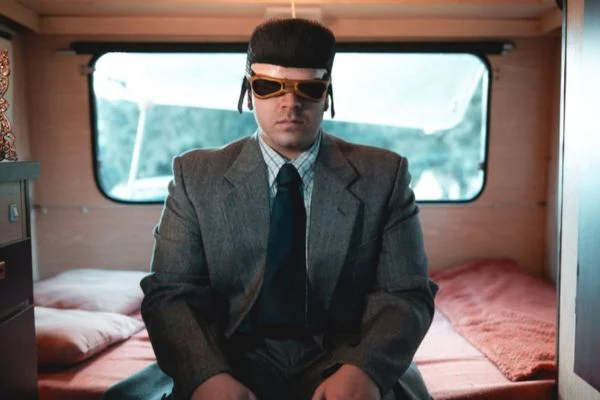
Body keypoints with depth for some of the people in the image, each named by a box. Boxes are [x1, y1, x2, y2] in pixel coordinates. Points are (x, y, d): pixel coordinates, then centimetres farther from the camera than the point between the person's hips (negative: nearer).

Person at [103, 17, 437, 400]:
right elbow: (170, 294, -1)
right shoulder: (196, 176, 4)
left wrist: (364, 369, -20)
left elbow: (406, 294, 0)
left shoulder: (383, 175, 3)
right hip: (237, 360, 1)